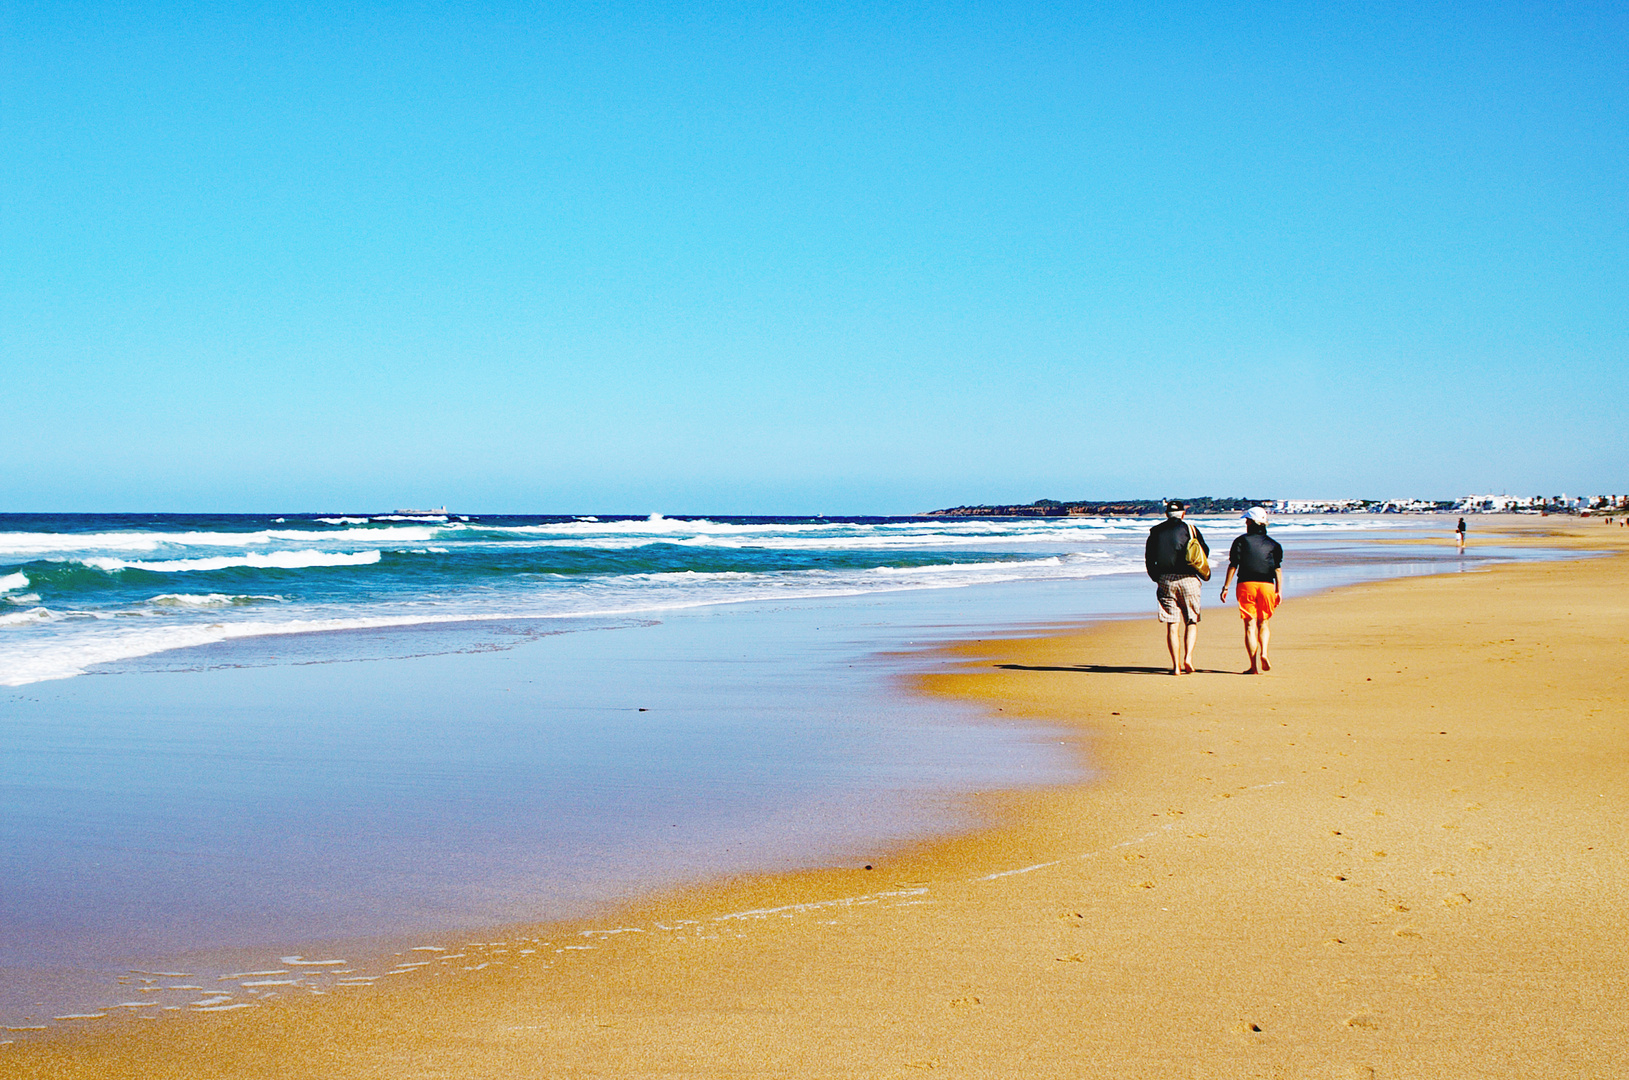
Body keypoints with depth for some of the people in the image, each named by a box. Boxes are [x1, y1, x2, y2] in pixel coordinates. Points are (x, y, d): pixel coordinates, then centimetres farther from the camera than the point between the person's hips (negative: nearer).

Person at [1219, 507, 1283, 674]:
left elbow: (1233, 566, -1)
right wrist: (1279, 591, 3)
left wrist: (1225, 587, 2)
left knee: (1250, 625, 0)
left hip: (1246, 585, -2)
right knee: (1263, 623, 16)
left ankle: (1254, 666, -5)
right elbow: (1278, 569, 3)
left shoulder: (1241, 541, 3)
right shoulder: (1273, 544, 9)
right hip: (1267, 585, 2)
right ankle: (1263, 653, -8)